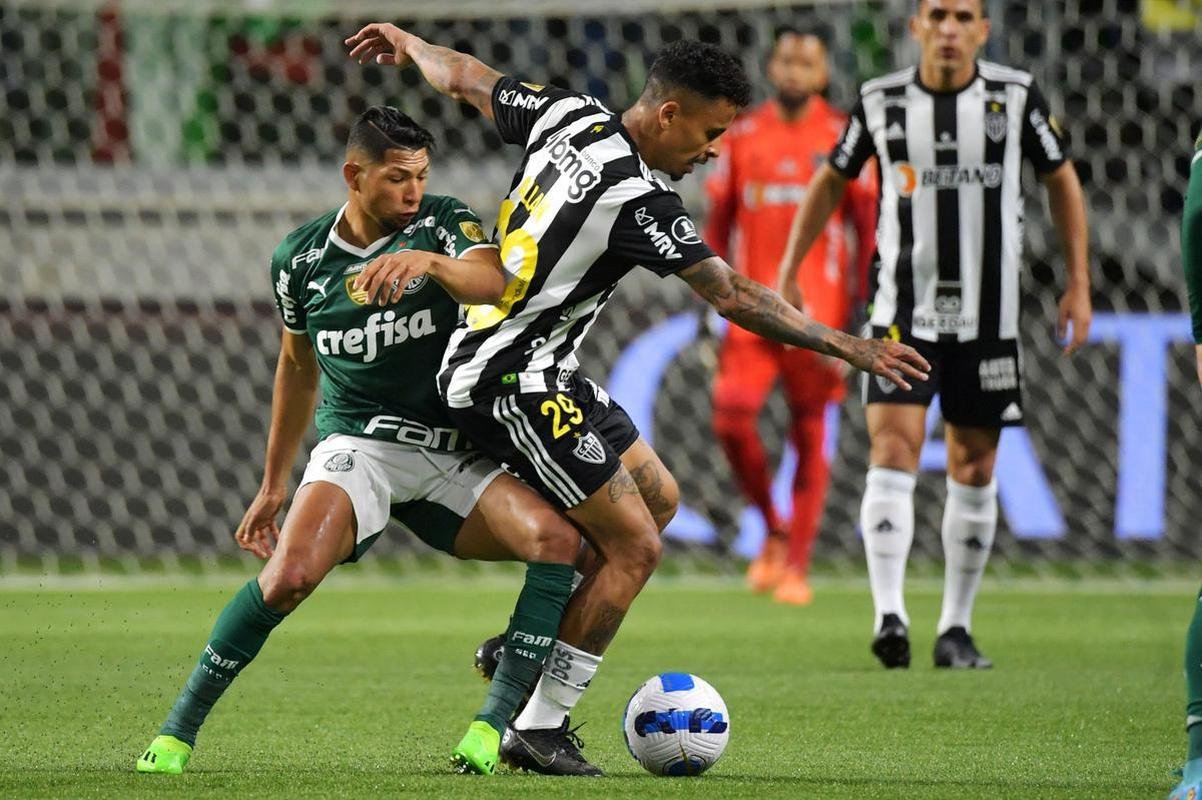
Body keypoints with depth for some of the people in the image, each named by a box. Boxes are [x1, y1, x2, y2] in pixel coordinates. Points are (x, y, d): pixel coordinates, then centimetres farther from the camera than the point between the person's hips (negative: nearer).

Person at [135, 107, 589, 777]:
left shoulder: (443, 221, -2)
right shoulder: (301, 259, 4)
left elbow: (492, 282, -24)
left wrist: (424, 259, -44)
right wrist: (273, 485, 23)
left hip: (452, 454, 1)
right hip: (357, 447, -1)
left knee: (558, 537, -24)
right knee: (290, 576, -29)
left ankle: (492, 727, -20)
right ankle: (177, 732, -14)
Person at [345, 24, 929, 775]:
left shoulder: (568, 115, 1)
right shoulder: (637, 199, -23)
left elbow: (464, 78, 17)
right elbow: (733, 296, -22)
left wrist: (408, 44, 38)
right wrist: (847, 346, -17)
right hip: (512, 384, -10)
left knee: (656, 497, 17)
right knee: (634, 545, -9)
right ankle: (539, 728, -3)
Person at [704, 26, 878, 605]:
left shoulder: (844, 139, 3)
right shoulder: (741, 138, 9)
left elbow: (868, 226, 2)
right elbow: (716, 224, 13)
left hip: (819, 310, -2)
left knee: (810, 436, 1)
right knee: (732, 417, -13)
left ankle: (798, 566, 7)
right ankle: (774, 532, 9)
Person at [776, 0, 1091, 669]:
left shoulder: (1016, 96, -2)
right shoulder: (881, 101, 0)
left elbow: (1062, 181, 9)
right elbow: (832, 181, 13)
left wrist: (1079, 284, 4)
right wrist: (787, 273, 11)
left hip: (988, 314, 1)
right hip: (904, 313, -1)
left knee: (975, 470, 6)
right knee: (894, 451, -17)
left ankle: (957, 627, 17)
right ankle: (890, 617, -25)